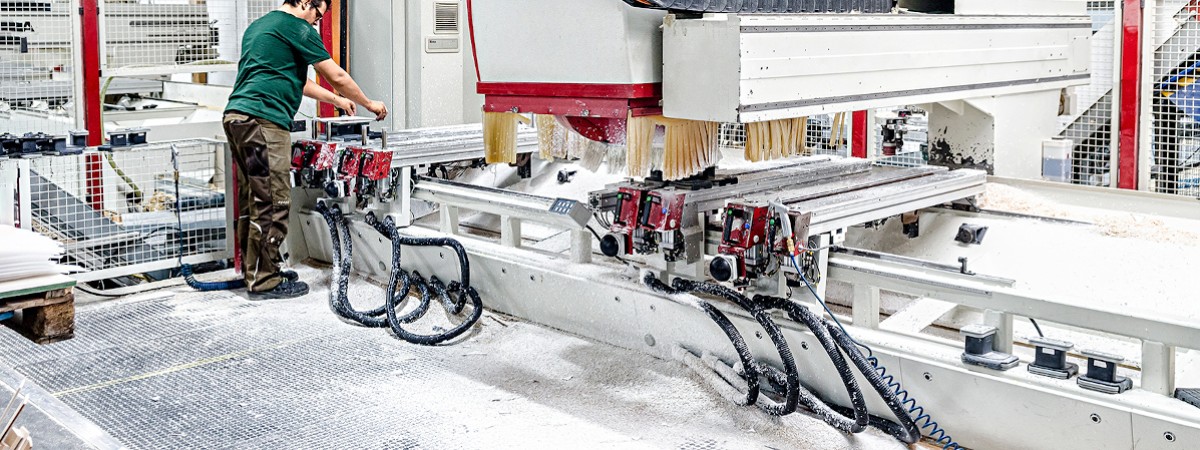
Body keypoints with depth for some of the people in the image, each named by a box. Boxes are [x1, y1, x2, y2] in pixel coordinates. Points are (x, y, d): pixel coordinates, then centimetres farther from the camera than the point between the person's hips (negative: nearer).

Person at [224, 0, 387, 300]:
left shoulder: (259, 26, 26)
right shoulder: (297, 27, -2)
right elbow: (336, 76, 1)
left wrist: (336, 99, 38)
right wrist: (368, 104, 16)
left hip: (236, 115, 10)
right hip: (264, 120, -10)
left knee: (252, 201, 14)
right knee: (273, 204, -6)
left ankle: (254, 269, 22)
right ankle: (265, 282, -3)